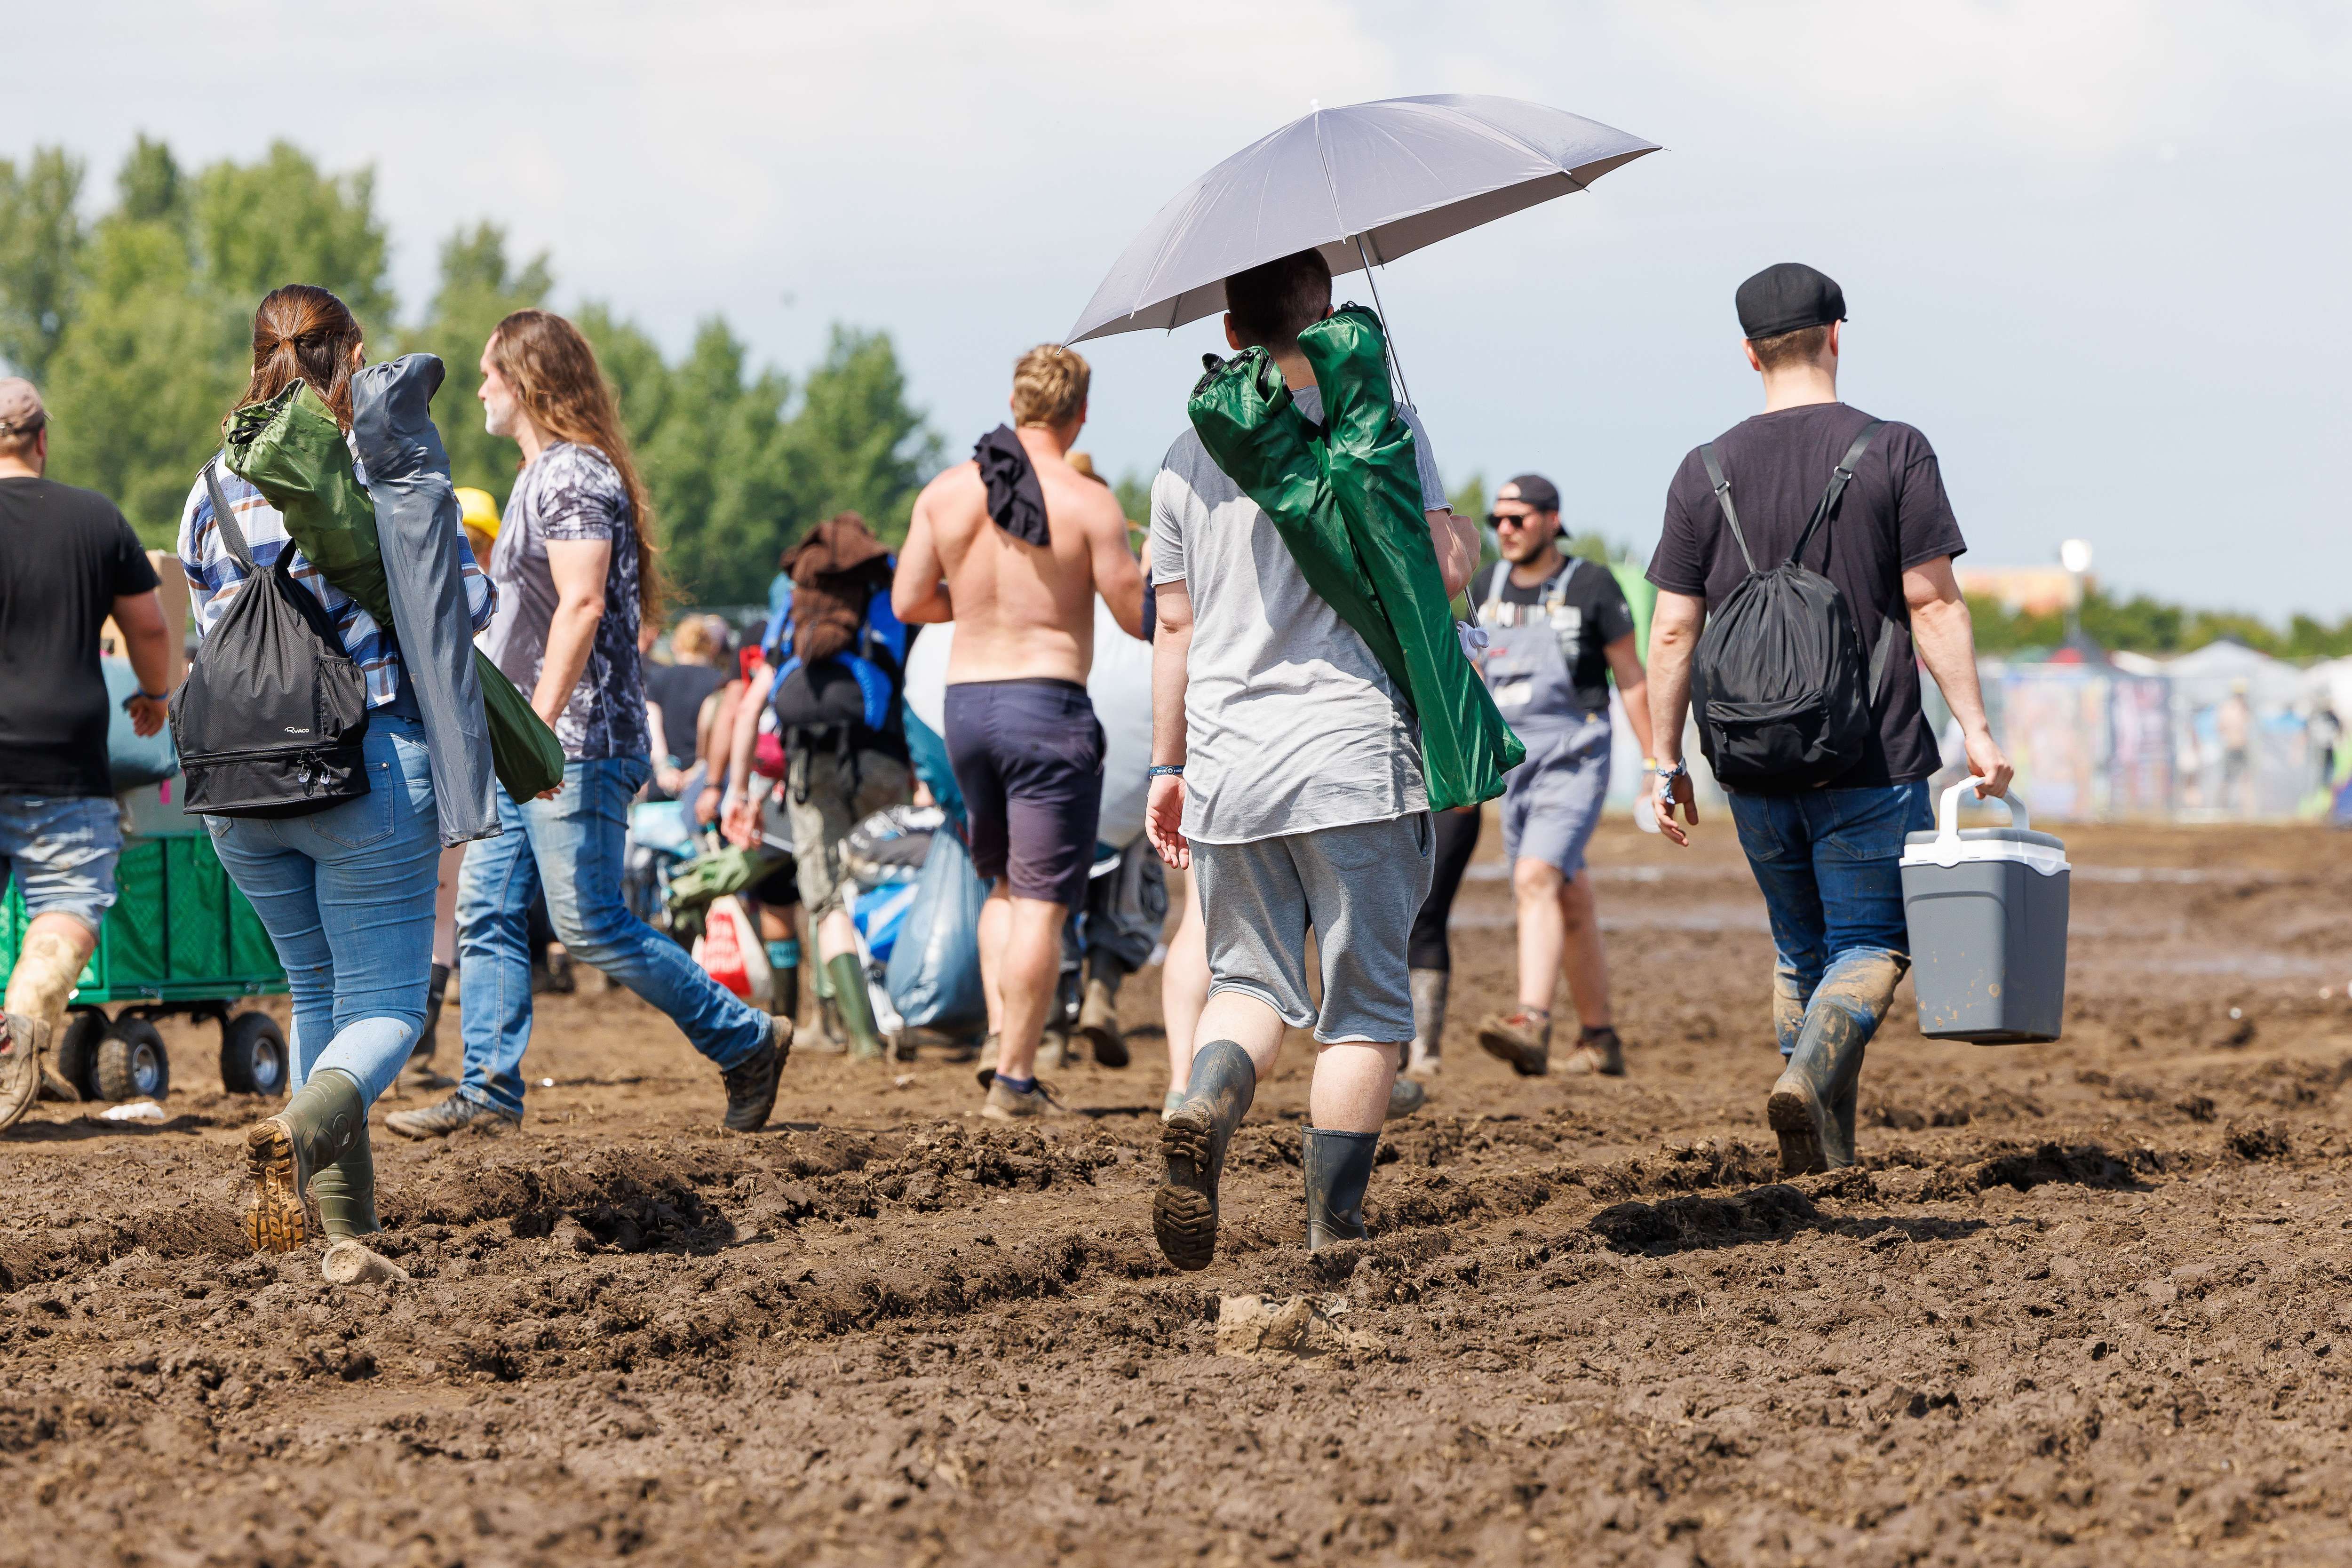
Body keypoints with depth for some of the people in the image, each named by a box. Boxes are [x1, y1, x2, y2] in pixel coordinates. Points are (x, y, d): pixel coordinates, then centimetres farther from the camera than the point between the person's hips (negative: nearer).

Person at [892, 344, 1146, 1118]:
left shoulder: (946, 492, 3)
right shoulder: (1087, 502, -11)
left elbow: (908, 602, 7)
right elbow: (1139, 617, -8)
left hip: (965, 704, 5)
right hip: (1049, 702, -5)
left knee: (1005, 887, 23)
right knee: (1041, 902, -1)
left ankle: (1001, 1032, 7)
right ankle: (1015, 1078, -3)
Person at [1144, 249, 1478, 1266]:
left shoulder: (1189, 458, 8)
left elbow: (1174, 625, 10)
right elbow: (1445, 568, -8)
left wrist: (1168, 766, 16)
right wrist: (1461, 523, 14)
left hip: (1228, 763, 4)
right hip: (1353, 754, -4)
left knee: (1251, 979, 15)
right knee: (1364, 1005, 5)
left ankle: (1200, 1114, -15)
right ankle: (1333, 1230, 3)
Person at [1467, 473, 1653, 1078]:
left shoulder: (1591, 586, -6)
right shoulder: (1486, 590, 10)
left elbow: (1631, 679, -1)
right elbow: (1475, 681, 20)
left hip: (1574, 762, -6)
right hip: (1514, 770, 6)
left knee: (1537, 880, -25)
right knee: (1570, 905, 13)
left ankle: (1532, 1023, -37)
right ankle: (1599, 1038, 23)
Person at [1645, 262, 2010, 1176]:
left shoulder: (1705, 473, 4)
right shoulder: (1892, 452, -4)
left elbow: (1672, 632, 2)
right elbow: (1933, 605, -8)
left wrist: (1666, 764, 9)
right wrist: (1975, 730, -5)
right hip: (1873, 760, -3)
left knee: (1801, 948, 17)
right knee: (1870, 945, 2)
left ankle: (1827, 1150, 15)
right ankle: (1811, 1079, -24)